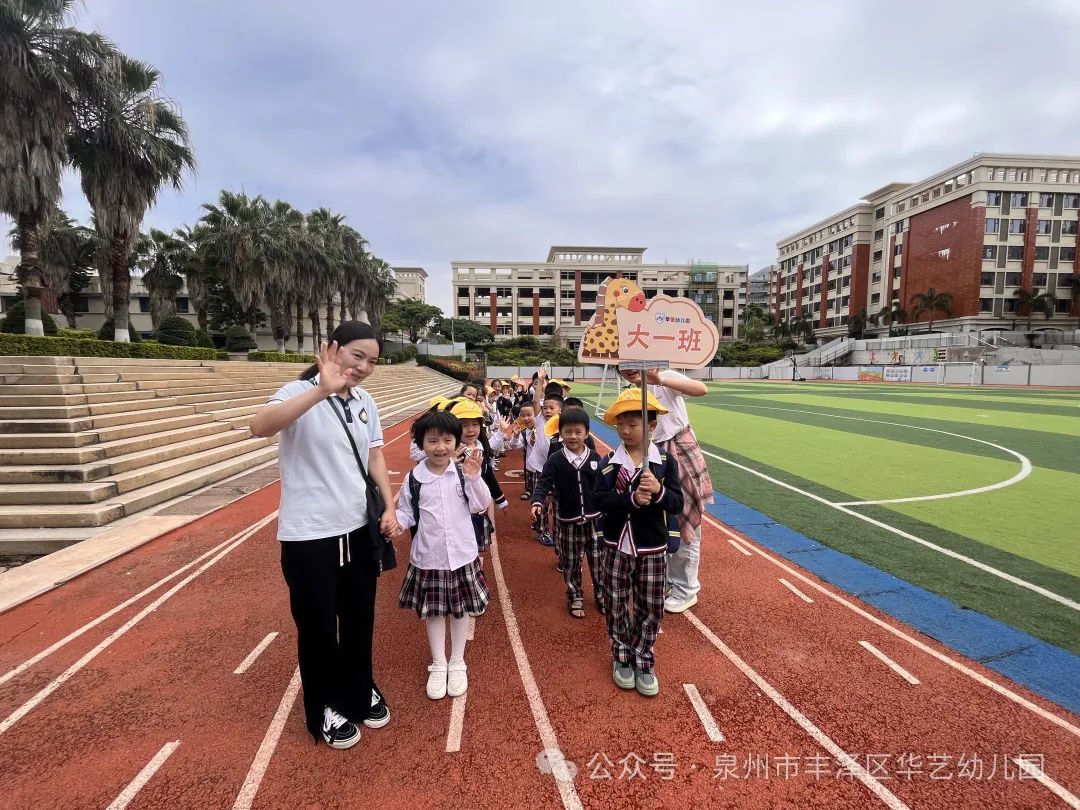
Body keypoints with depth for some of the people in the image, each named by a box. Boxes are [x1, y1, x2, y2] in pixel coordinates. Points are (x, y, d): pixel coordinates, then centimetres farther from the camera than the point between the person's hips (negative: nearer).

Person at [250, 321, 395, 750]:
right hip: (309, 535, -5)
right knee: (317, 626, 13)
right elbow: (260, 426, -36)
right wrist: (322, 390, -46)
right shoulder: (301, 393, -16)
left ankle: (361, 694, 43)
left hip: (359, 529, 6)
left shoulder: (365, 402, 3)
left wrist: (389, 506, 1)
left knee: (359, 619, 20)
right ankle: (325, 710, 35)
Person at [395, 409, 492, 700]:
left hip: (462, 555, 0)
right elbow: (407, 513, 0)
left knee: (461, 610, 14)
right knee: (433, 611, 14)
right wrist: (396, 520, -21)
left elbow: (481, 506, -10)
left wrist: (473, 478, -23)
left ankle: (457, 663, 35)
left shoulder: (464, 472, -8)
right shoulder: (413, 480, -7)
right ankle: (438, 665, 34)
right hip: (428, 557, 0)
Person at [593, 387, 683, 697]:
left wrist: (658, 491, -30)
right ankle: (622, 659, 32)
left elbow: (677, 503, -10)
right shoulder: (609, 463, -6)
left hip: (653, 548, 0)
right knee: (617, 607, 12)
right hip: (617, 547, 0)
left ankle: (644, 662, 30)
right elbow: (599, 501, -15)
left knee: (650, 609, 11)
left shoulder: (665, 462, -6)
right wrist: (631, 499, -28)